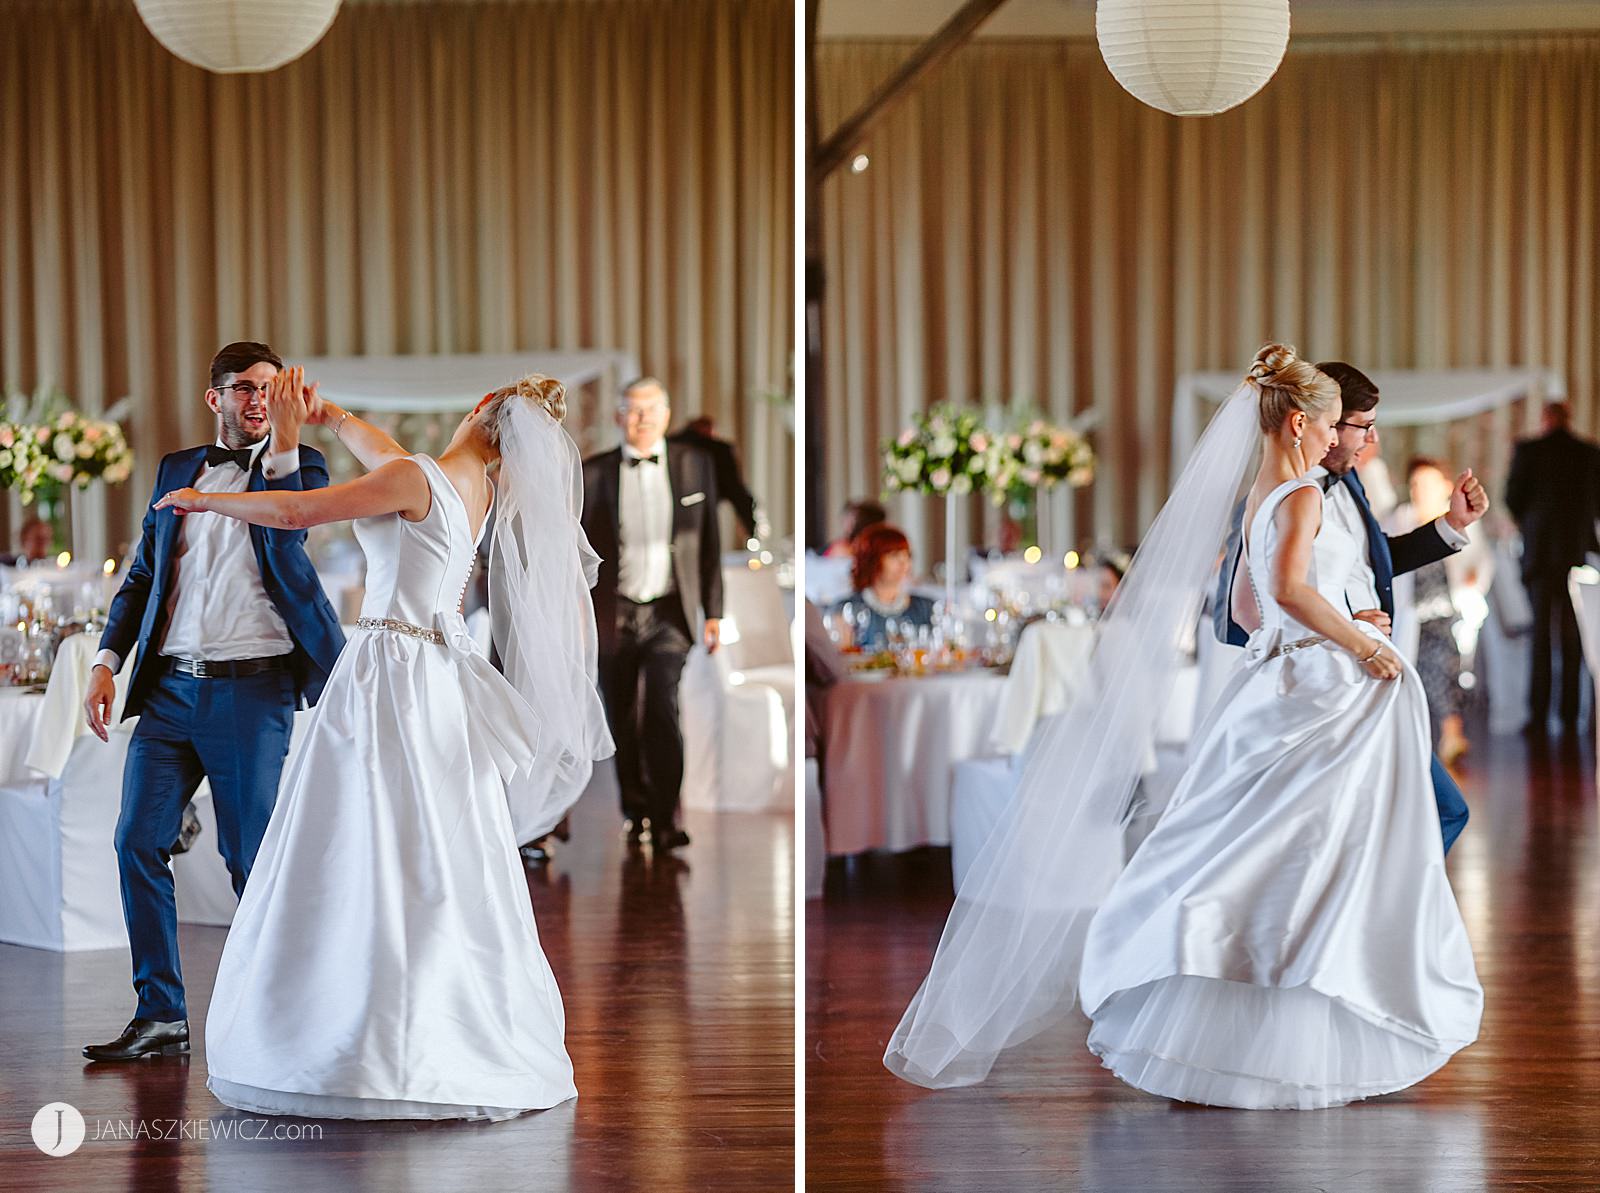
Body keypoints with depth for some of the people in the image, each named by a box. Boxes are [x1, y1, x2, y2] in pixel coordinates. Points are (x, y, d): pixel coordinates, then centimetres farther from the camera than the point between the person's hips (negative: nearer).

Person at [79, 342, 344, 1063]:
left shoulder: (301, 464, 5)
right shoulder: (176, 470, 16)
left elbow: (285, 539, -15)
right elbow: (141, 576, 18)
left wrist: (283, 442, -22)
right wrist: (106, 662, 7)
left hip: (253, 687, -4)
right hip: (169, 687, 4)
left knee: (251, 857, 0)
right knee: (138, 843, -2)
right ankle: (160, 1016, 6)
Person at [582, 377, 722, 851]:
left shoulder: (695, 465, 4)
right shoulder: (592, 473, 1)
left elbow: (709, 543, 8)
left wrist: (713, 612, 6)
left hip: (670, 613, -1)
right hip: (614, 614, 1)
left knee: (661, 710, -17)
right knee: (623, 722, 7)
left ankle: (666, 820, -12)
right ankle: (636, 812, 24)